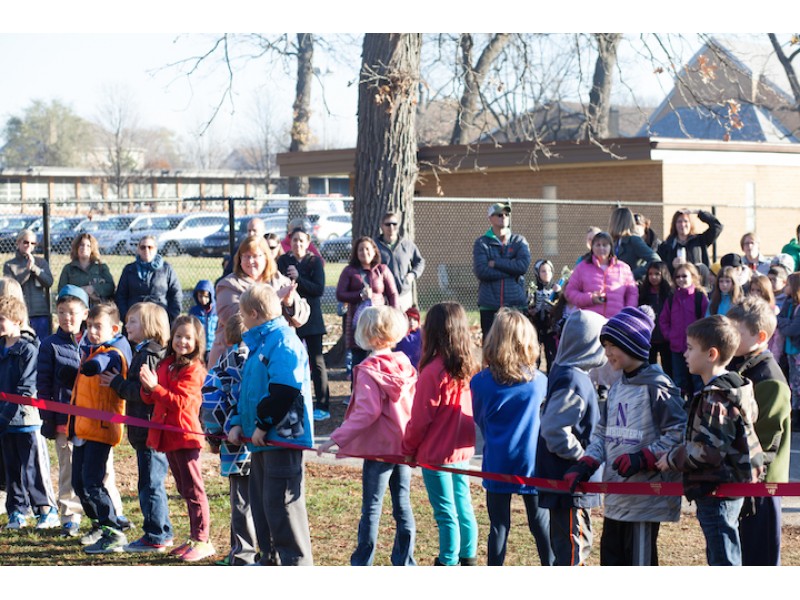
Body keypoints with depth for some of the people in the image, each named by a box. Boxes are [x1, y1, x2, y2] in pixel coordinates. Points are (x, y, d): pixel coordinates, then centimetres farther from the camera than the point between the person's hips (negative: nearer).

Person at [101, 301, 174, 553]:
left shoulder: (147, 355, -15)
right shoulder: (144, 351, 16)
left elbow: (143, 392, -22)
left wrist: (118, 383, -11)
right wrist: (120, 384, 7)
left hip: (149, 429, -11)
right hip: (150, 430, 11)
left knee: (150, 484, -5)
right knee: (153, 483, 17)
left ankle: (154, 537, 0)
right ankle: (164, 532, 25)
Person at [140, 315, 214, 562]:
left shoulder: (194, 369, -10)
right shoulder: (165, 364, 14)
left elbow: (183, 402, -20)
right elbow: (149, 399, 14)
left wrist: (156, 387, -24)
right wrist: (147, 387, -7)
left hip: (185, 435, -8)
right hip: (167, 435, 8)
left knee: (193, 489, -6)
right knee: (184, 490, 15)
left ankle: (202, 541, -3)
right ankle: (194, 538, 24)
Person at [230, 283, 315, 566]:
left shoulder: (283, 340, -14)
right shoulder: (259, 342, 19)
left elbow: (283, 391, -23)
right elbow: (247, 389, 22)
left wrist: (262, 425, -18)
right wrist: (237, 423, 9)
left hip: (282, 436, -11)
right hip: (262, 438, 11)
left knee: (281, 501, -8)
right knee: (261, 499, 16)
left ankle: (297, 562, -2)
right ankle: (272, 559, 26)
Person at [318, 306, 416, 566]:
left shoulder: (369, 370, -15)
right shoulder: (404, 365, 4)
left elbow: (366, 412, -23)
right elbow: (414, 405, 7)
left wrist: (337, 439, -22)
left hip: (379, 447, -6)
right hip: (404, 446, 6)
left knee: (371, 507, 2)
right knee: (402, 505, 12)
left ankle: (362, 564, 8)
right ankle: (405, 563, 19)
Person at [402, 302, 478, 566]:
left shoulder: (434, 371, -20)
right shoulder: (468, 367, 1)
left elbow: (421, 417, -14)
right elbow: (471, 408, 9)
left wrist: (409, 448, -1)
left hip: (436, 452, -7)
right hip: (462, 450, 7)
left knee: (446, 514, 0)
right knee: (463, 507, 16)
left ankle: (448, 563, 7)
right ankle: (468, 558, 26)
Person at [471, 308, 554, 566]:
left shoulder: (481, 383, -9)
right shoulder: (539, 381, -8)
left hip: (497, 463, 0)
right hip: (532, 462, 0)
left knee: (499, 525, 6)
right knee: (541, 523, 12)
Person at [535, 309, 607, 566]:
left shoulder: (565, 373, 9)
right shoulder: (573, 381, -22)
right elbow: (554, 430, -29)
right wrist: (581, 458, -17)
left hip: (566, 480, 10)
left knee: (572, 545, 20)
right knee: (574, 546, -3)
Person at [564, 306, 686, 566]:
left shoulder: (656, 386, -12)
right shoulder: (617, 386, 14)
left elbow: (679, 433, -15)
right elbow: (602, 432, 17)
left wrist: (643, 458, -21)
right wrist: (587, 464, 2)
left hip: (645, 494, -8)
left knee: (640, 563, -3)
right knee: (611, 557, 15)